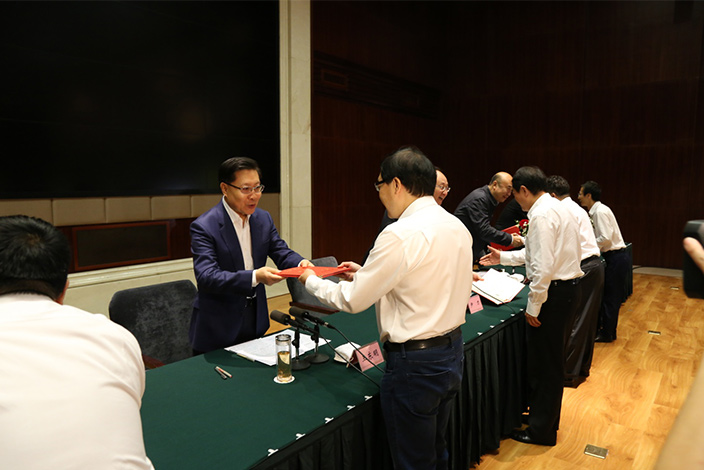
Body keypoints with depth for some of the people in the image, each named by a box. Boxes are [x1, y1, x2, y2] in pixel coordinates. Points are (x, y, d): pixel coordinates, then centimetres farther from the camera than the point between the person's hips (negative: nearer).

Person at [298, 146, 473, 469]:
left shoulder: (400, 235, -23)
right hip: (453, 350, 9)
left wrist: (311, 280, 2)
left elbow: (352, 301, -15)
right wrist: (366, 273, 14)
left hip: (414, 365, -8)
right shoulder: (457, 227, 3)